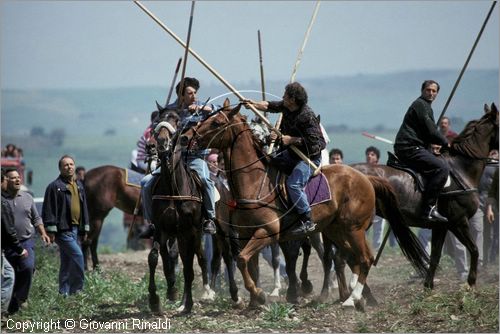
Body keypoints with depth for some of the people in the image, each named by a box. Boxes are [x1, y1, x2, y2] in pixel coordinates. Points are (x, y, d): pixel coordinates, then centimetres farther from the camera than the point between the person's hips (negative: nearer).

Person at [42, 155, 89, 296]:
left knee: (67, 262, 10)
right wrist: (51, 230, -15)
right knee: (77, 255, -16)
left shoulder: (79, 185, 16)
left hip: (76, 229, 7)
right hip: (63, 230, -7)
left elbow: (84, 207, 22)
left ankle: (65, 292, 13)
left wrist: (85, 229, 19)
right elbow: (49, 210, -11)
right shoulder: (55, 186, -8)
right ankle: (77, 289, -8)